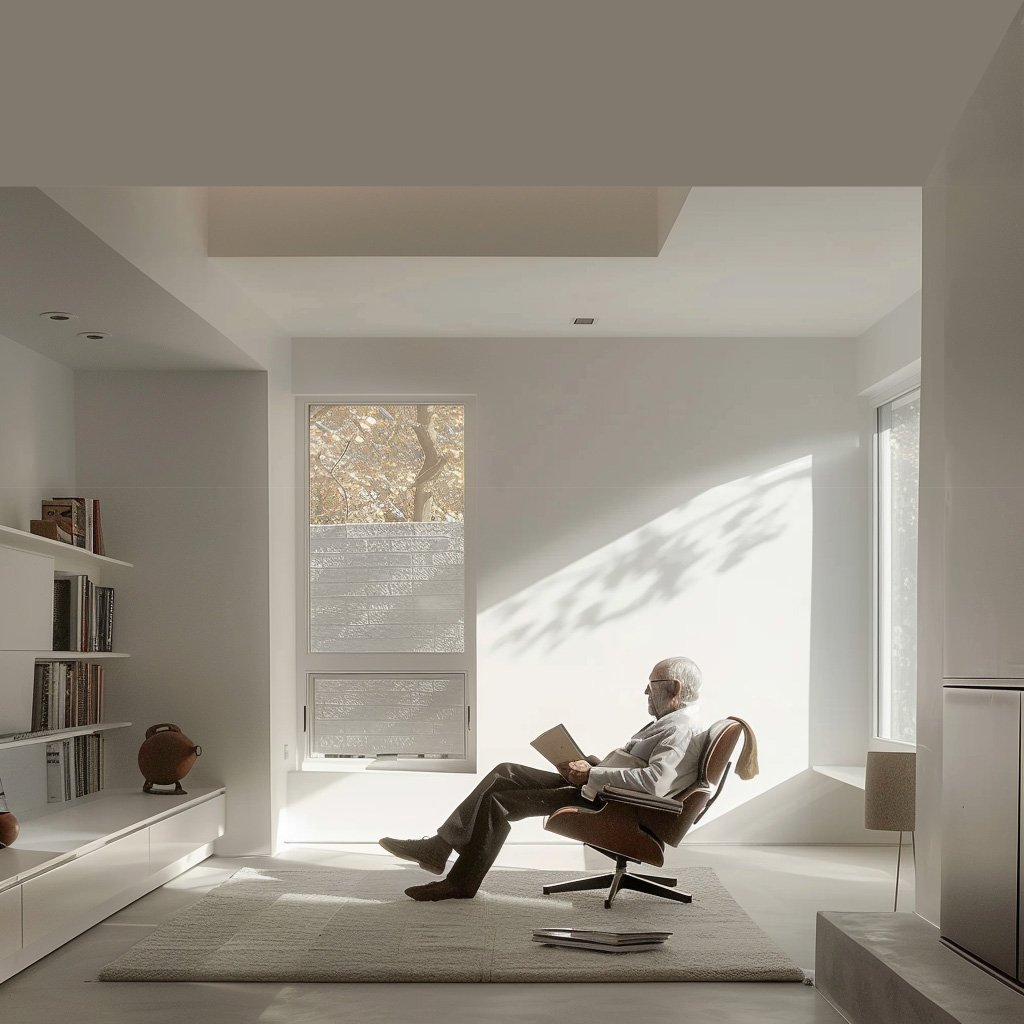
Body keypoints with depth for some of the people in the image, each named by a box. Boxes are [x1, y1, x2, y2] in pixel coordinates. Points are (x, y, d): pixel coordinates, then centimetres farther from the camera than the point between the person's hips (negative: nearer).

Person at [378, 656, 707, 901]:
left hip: (606, 803, -11)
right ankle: (438, 847, 3)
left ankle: (462, 882, 2)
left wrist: (592, 775, -25)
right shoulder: (671, 721, 18)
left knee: (498, 798, -10)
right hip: (596, 788, 11)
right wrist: (589, 765, 4)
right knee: (505, 774, 5)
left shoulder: (682, 728, -17)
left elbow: (654, 781, -33)